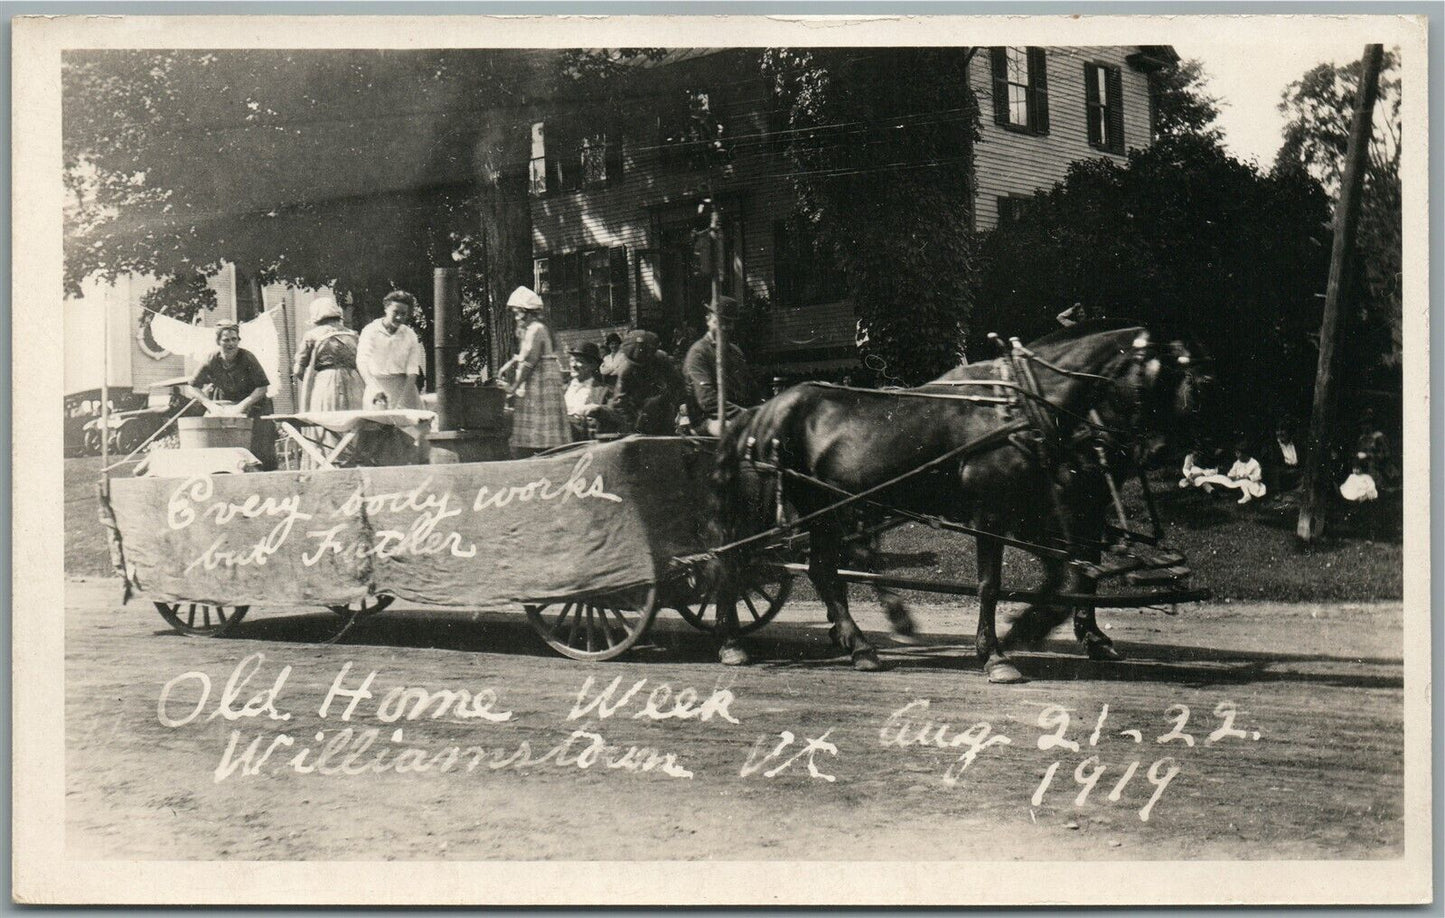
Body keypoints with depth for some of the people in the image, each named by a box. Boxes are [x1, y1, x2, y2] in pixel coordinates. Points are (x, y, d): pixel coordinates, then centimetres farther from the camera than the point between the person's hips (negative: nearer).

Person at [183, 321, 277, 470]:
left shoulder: (247, 358, -15)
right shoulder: (212, 362, -10)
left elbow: (262, 387, -14)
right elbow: (191, 389, -4)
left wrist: (242, 405, -25)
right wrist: (210, 404, -19)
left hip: (251, 403, -2)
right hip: (224, 405, 2)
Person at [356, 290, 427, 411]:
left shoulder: (410, 335, 7)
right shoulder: (370, 331, 1)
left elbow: (412, 370, 1)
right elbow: (362, 363, -10)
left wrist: (402, 400, -14)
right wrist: (376, 391, -25)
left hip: (404, 387, 2)